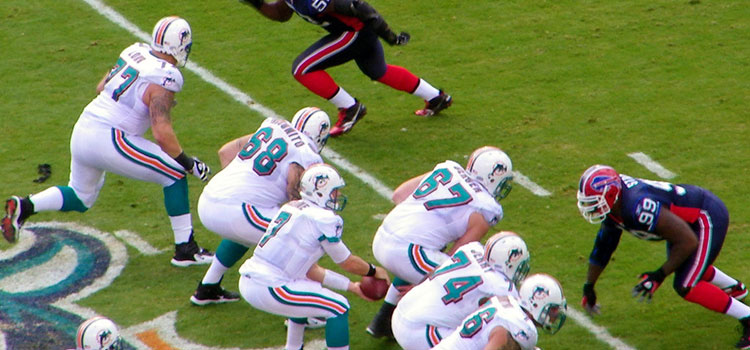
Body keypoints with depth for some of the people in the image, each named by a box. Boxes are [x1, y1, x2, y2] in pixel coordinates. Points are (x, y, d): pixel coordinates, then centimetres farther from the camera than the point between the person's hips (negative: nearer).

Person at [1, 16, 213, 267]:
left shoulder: (135, 52, 8)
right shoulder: (163, 79, -14)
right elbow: (162, 134, -20)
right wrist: (189, 163, -9)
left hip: (82, 131, 8)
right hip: (108, 140, -8)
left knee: (81, 198, 29)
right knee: (175, 175, 2)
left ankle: (23, 207, 12)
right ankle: (185, 249, 3)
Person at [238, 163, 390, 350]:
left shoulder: (291, 208, 15)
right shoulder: (324, 219, -11)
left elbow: (311, 270, 17)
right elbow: (347, 262, 2)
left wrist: (351, 286, 20)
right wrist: (374, 271, 21)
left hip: (248, 281, 9)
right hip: (268, 290, -9)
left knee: (309, 288, 34)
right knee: (339, 308, -1)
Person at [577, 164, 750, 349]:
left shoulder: (638, 208, -37)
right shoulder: (613, 204, -9)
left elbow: (688, 241, -31)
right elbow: (603, 247, 7)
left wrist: (659, 276, -26)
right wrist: (588, 287, 12)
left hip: (708, 217, -10)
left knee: (685, 286, -14)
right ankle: (735, 289, 54)